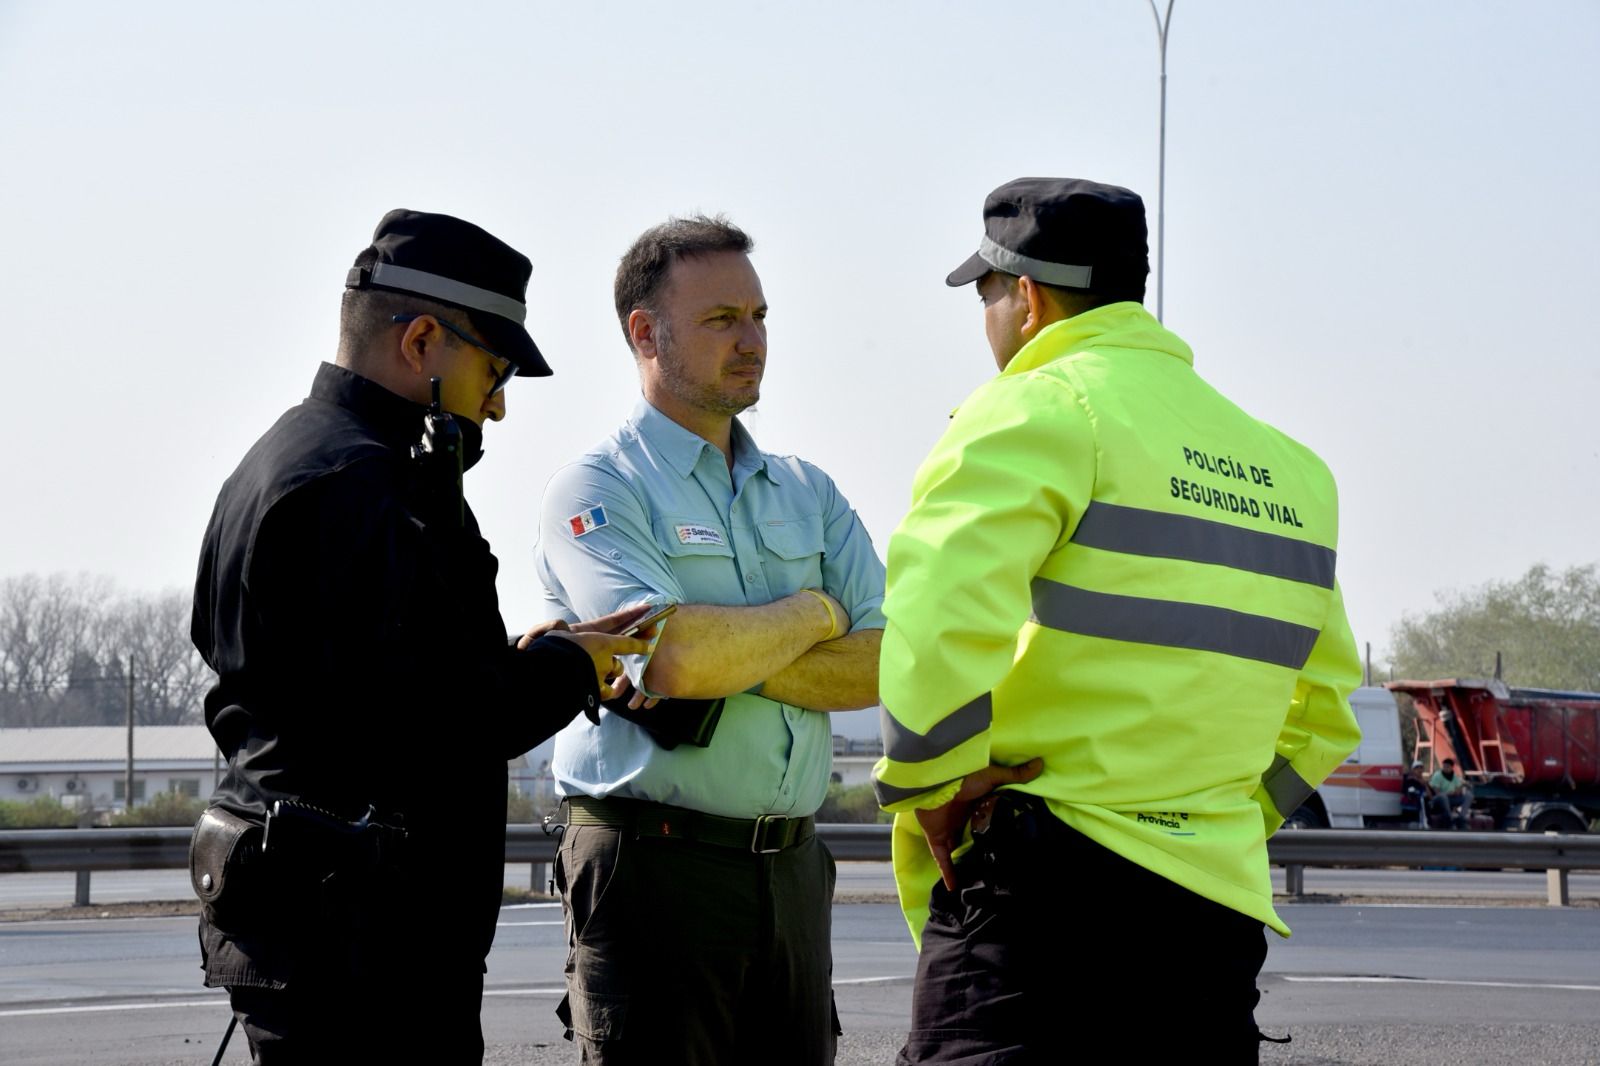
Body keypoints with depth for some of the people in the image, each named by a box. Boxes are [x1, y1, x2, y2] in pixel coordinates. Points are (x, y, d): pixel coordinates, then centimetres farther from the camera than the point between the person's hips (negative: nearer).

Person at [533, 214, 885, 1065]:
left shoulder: (806, 492, 15)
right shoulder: (596, 490, -4)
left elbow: (887, 664, 2)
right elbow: (672, 658, -21)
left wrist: (733, 658, -13)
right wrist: (810, 613, -4)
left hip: (791, 867, 6)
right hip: (654, 860, -6)